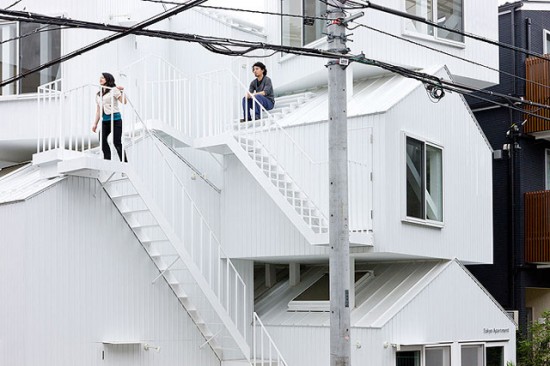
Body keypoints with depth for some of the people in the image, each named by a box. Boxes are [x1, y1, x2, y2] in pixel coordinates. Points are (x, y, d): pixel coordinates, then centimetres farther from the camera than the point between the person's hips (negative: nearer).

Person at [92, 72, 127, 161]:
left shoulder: (113, 90, 2)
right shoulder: (98, 94, 19)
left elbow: (124, 101, -8)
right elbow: (98, 110, 20)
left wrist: (121, 91, -18)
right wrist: (95, 123, 15)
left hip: (115, 118, -5)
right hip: (105, 120, 6)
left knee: (117, 142, -10)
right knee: (102, 138, -18)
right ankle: (107, 158, -15)